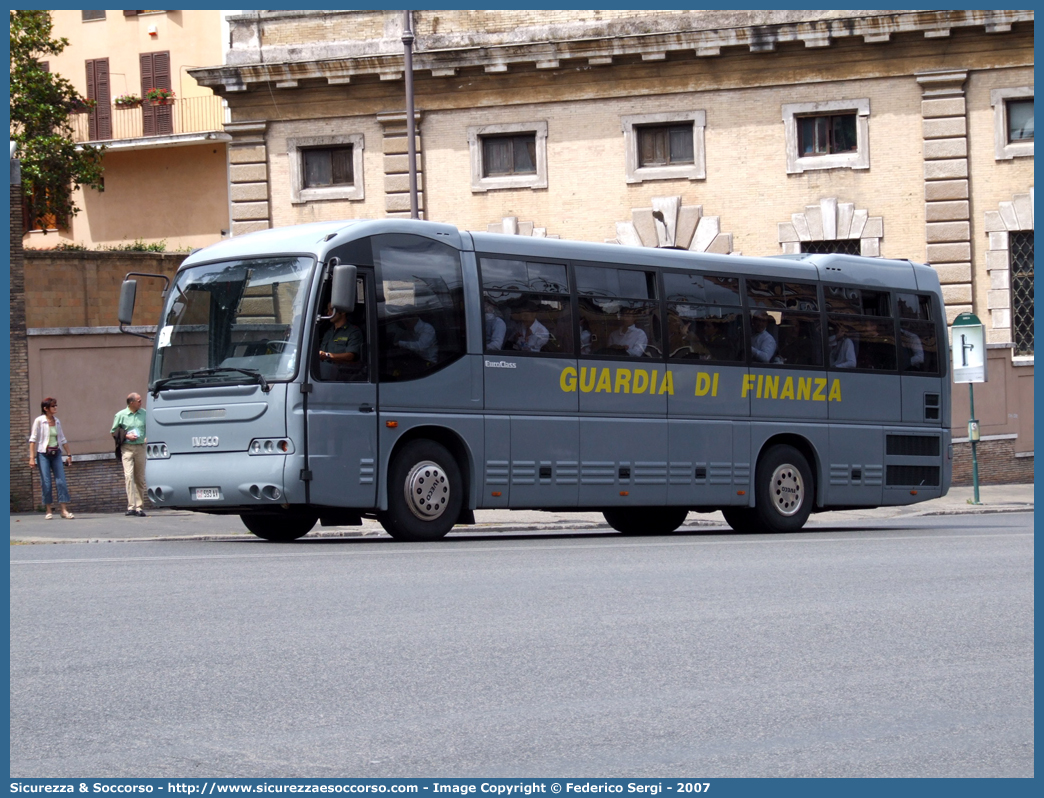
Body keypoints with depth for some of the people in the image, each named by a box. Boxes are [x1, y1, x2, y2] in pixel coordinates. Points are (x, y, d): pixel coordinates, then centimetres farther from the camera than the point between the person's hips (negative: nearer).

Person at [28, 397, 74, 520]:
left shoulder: (57, 421, 10)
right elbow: (33, 439, -5)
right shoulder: (39, 421, -4)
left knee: (61, 481, -5)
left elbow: (62, 439, 18)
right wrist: (32, 457, -11)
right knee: (46, 483, -5)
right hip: (43, 454, -4)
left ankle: (64, 510, -4)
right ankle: (49, 510, 4)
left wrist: (68, 454, 16)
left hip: (56, 454, 4)